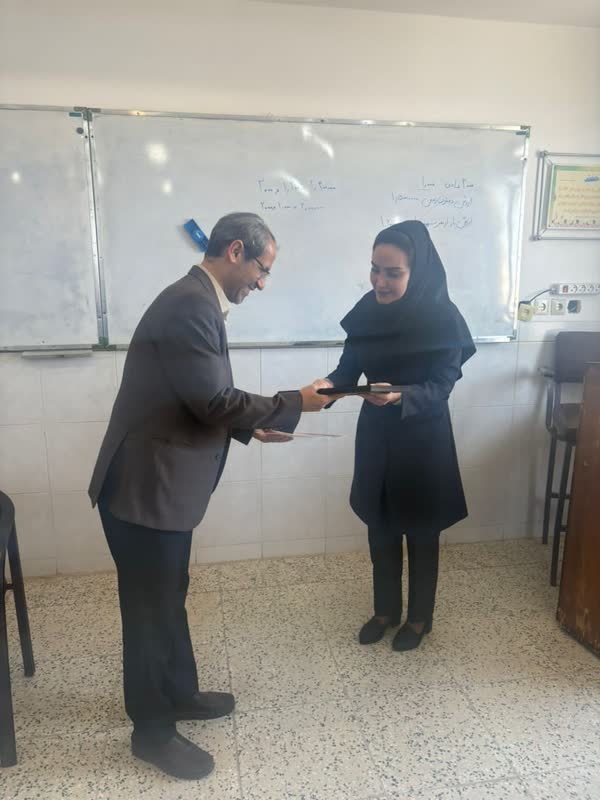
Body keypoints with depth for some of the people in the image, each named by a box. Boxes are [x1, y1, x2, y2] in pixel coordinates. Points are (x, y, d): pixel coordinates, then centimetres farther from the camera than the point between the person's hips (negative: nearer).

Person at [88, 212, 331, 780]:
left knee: (169, 596, 22)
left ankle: (178, 694, 42)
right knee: (150, 606, 7)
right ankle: (152, 729, 28)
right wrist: (293, 404, -13)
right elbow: (214, 401, -25)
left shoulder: (196, 302, 11)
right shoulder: (189, 305, -22)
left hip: (163, 482, 10)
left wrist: (251, 426, 10)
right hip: (144, 486, -10)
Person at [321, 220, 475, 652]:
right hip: (376, 434, 5)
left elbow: (439, 388, -19)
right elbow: (349, 367, -1)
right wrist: (327, 386, -21)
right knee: (380, 527, 17)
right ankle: (386, 609, 39)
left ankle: (420, 617, 36)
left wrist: (399, 396, -38)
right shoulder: (368, 311, -5)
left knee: (421, 531, 13)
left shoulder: (443, 319, -19)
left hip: (423, 439, -4)